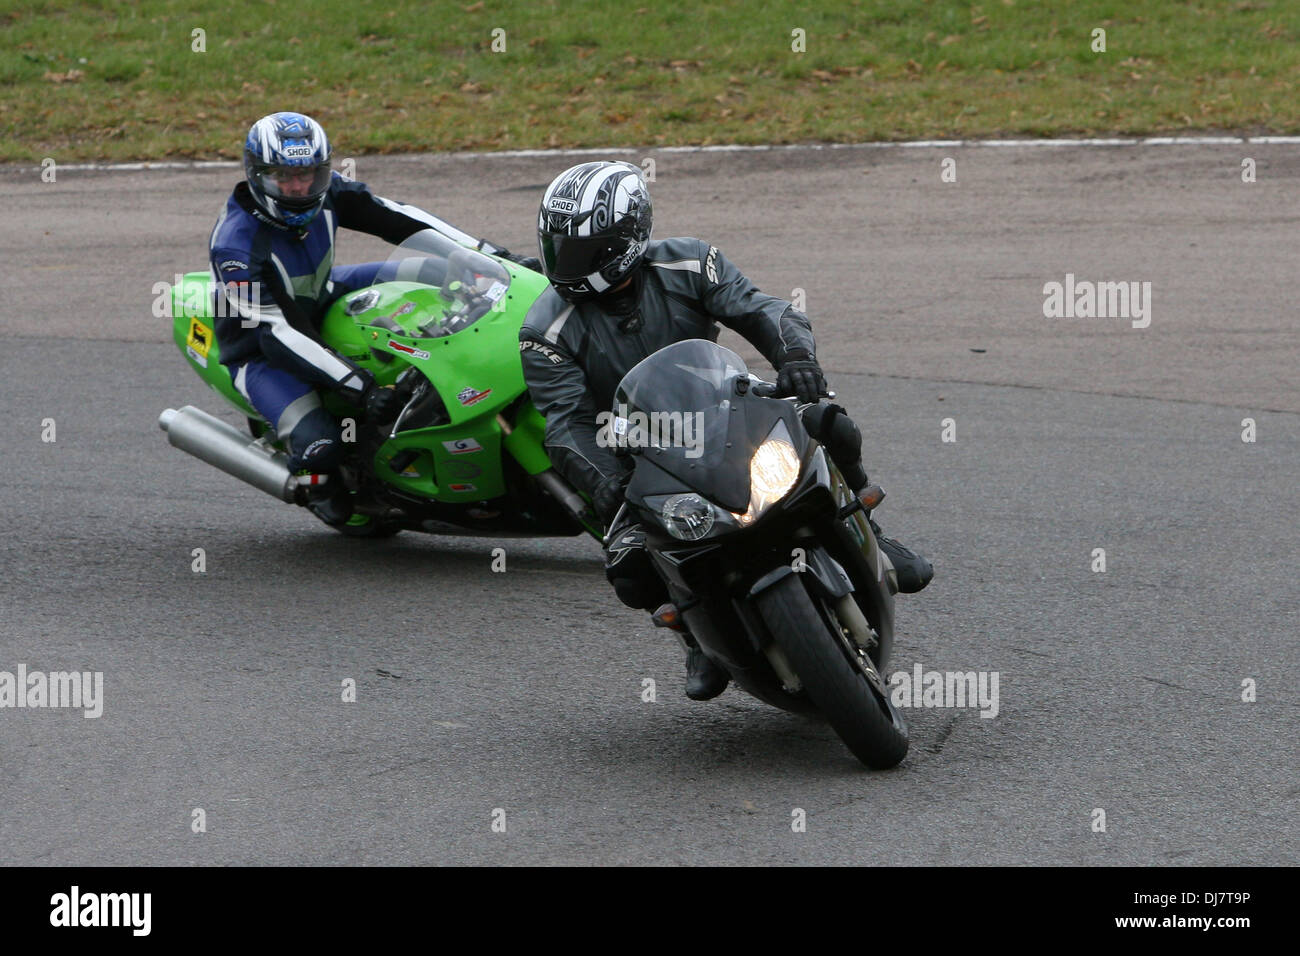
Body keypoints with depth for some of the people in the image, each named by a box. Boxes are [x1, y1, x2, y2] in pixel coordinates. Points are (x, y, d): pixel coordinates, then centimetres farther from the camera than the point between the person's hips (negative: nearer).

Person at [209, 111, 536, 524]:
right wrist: (360, 388, -43)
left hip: (320, 301, 7)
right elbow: (278, 334, -36)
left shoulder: (326, 192, -14)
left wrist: (494, 255, -16)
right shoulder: (234, 245, -33)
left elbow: (397, 218, -11)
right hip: (262, 351, -7)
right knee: (321, 446, -29)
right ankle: (318, 482, 8)